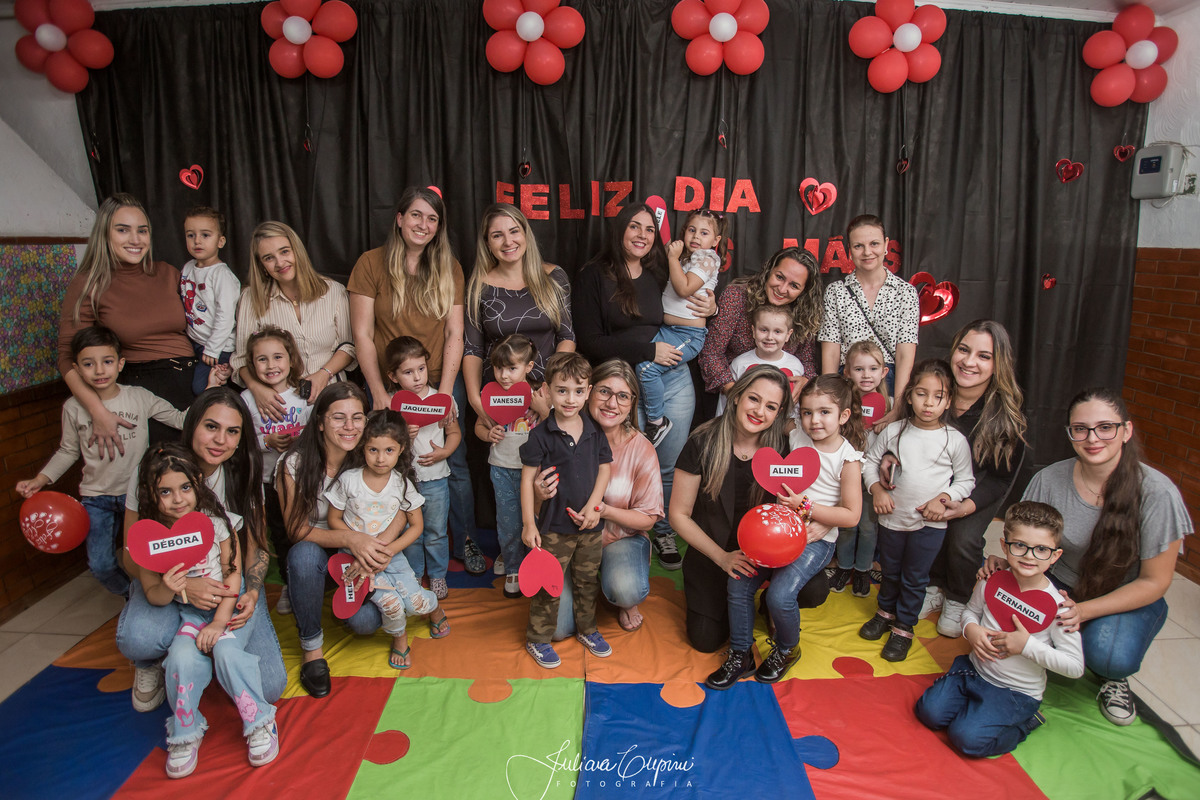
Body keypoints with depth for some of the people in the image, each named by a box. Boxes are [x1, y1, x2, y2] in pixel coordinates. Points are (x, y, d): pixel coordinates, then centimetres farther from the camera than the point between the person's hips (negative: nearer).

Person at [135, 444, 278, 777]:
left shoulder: (215, 520, -9)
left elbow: (233, 573, -8)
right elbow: (152, 594, 1)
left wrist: (219, 622, -16)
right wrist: (167, 589, -25)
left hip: (229, 605, -2)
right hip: (187, 612, 2)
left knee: (227, 651, -27)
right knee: (182, 657, -26)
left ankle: (259, 723, -11)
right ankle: (185, 734, -3)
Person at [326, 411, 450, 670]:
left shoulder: (402, 483, -6)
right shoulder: (348, 480, -10)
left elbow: (416, 525, -2)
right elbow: (334, 519, 0)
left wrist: (387, 551, -16)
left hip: (391, 554, 1)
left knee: (417, 602, -15)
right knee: (392, 604, -22)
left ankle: (435, 608, 23)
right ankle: (399, 637, 12)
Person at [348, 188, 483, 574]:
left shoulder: (448, 268, 4)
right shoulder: (371, 263, -3)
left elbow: (455, 333, 0)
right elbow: (362, 334, -5)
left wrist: (445, 390, -8)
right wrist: (379, 394, -10)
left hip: (441, 383, 2)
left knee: (454, 462, 5)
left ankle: (465, 541, 24)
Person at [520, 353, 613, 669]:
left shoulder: (595, 432, 0)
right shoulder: (541, 435, -13)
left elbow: (604, 469, 5)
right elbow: (527, 478, -10)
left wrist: (592, 506, -8)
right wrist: (528, 523, -11)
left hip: (589, 523, 4)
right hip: (554, 525, -4)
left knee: (588, 580, 19)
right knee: (548, 585, 6)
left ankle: (587, 628, 39)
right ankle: (537, 639, 24)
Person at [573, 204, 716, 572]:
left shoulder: (663, 275, 11)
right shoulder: (594, 276, -2)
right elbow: (589, 342, -9)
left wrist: (710, 310, 0)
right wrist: (647, 350, -13)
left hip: (673, 380, 4)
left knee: (670, 466, 10)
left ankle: (663, 530, 31)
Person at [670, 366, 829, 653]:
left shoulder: (782, 447, -11)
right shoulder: (703, 444, -17)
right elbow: (679, 515, -10)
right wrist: (722, 557, -16)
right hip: (712, 552, -1)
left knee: (815, 589, -24)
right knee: (705, 640, -11)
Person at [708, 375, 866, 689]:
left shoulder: (848, 459, -9)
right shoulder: (795, 438, 2)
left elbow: (851, 514, -9)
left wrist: (805, 507, -16)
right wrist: (785, 503, -8)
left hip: (817, 538, -4)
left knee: (780, 594, -22)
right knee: (738, 583, -9)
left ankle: (787, 650, 10)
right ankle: (740, 655, 9)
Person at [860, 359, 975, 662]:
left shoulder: (955, 440, -9)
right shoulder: (893, 431, -5)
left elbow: (966, 480, 0)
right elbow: (870, 461, 5)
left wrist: (942, 499, -15)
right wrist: (877, 489, -9)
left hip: (930, 523, -2)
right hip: (893, 516, 2)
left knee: (914, 577, 11)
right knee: (890, 571, 21)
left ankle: (904, 628, 29)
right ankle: (886, 611, 44)